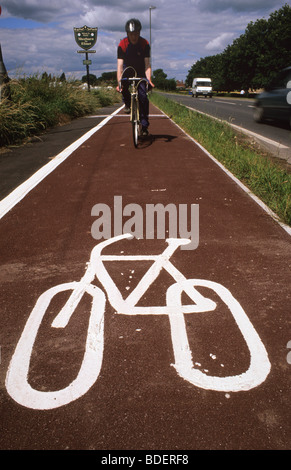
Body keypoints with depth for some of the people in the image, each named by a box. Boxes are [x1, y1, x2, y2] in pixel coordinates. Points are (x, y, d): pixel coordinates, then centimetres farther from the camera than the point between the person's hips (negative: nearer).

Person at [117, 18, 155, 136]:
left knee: (143, 97, -15)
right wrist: (119, 82, -41)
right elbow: (120, 65, -28)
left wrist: (149, 79, -40)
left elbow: (147, 65, -23)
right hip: (128, 70, 0)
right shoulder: (122, 45, -21)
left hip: (140, 73, 0)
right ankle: (127, 103, -9)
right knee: (124, 80, -35)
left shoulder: (145, 44, -19)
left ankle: (144, 125, -7)